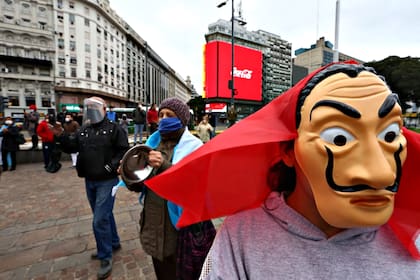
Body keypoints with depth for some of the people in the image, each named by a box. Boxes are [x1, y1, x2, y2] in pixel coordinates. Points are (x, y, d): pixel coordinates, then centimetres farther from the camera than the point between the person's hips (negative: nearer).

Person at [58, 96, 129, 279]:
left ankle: (106, 257, 17)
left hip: (107, 181, -7)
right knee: (104, 215, 20)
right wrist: (61, 136, -4)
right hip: (89, 181, 7)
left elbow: (124, 150, -13)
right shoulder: (84, 130, 9)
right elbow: (72, 146, 11)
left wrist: (111, 166, -22)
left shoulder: (113, 129, -10)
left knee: (100, 221, -4)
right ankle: (114, 243, 40)